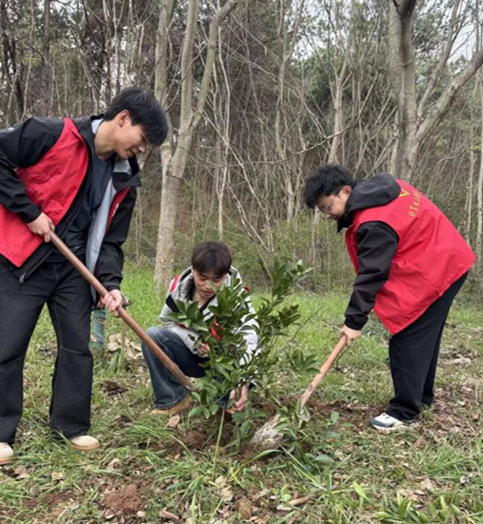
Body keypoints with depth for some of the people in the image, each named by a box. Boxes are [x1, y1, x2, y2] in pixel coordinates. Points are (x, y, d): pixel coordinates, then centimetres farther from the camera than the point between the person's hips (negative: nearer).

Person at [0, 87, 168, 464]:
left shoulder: (124, 180, 4)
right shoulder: (53, 135, -14)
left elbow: (111, 239, 7)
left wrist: (111, 283, -8)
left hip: (73, 268, 6)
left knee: (77, 346, 6)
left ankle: (72, 426, 20)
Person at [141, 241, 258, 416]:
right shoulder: (179, 286, -15)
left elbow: (248, 340, -38)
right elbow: (168, 322, -1)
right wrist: (193, 340, -22)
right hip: (193, 356, 3)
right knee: (152, 336, -21)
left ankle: (227, 403, 2)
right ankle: (172, 400, -11)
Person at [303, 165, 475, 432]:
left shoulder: (374, 224, -25)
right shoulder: (383, 190, 5)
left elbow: (371, 275, -23)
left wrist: (354, 321, -17)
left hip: (433, 272, -11)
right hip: (446, 261, 11)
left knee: (408, 341, -7)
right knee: (424, 336, 19)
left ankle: (404, 412, 0)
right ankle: (421, 395, 32)